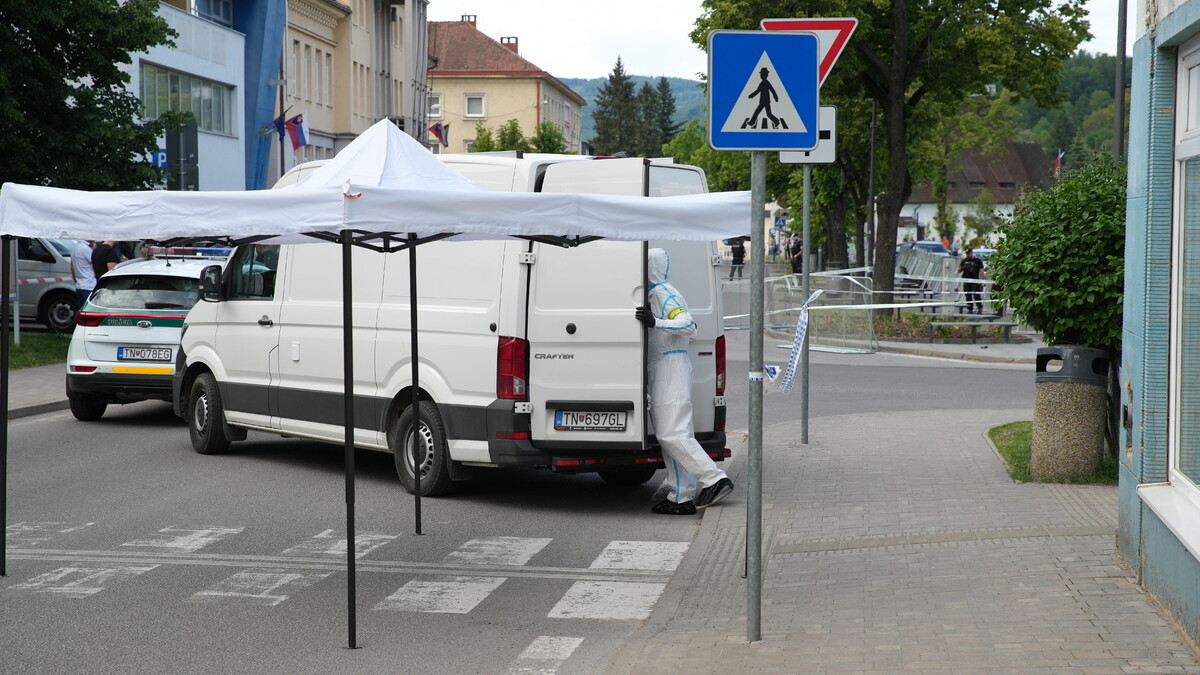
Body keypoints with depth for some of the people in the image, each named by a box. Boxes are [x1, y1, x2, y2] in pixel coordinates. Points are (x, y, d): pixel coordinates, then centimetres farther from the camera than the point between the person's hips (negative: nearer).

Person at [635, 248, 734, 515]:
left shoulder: (664, 293, -12)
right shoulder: (653, 294, 20)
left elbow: (688, 324, -25)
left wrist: (655, 322, -34)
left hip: (671, 370, -10)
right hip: (660, 371, 10)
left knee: (672, 433, -15)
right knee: (669, 434, 7)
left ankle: (714, 480, -13)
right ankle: (682, 497, 7)